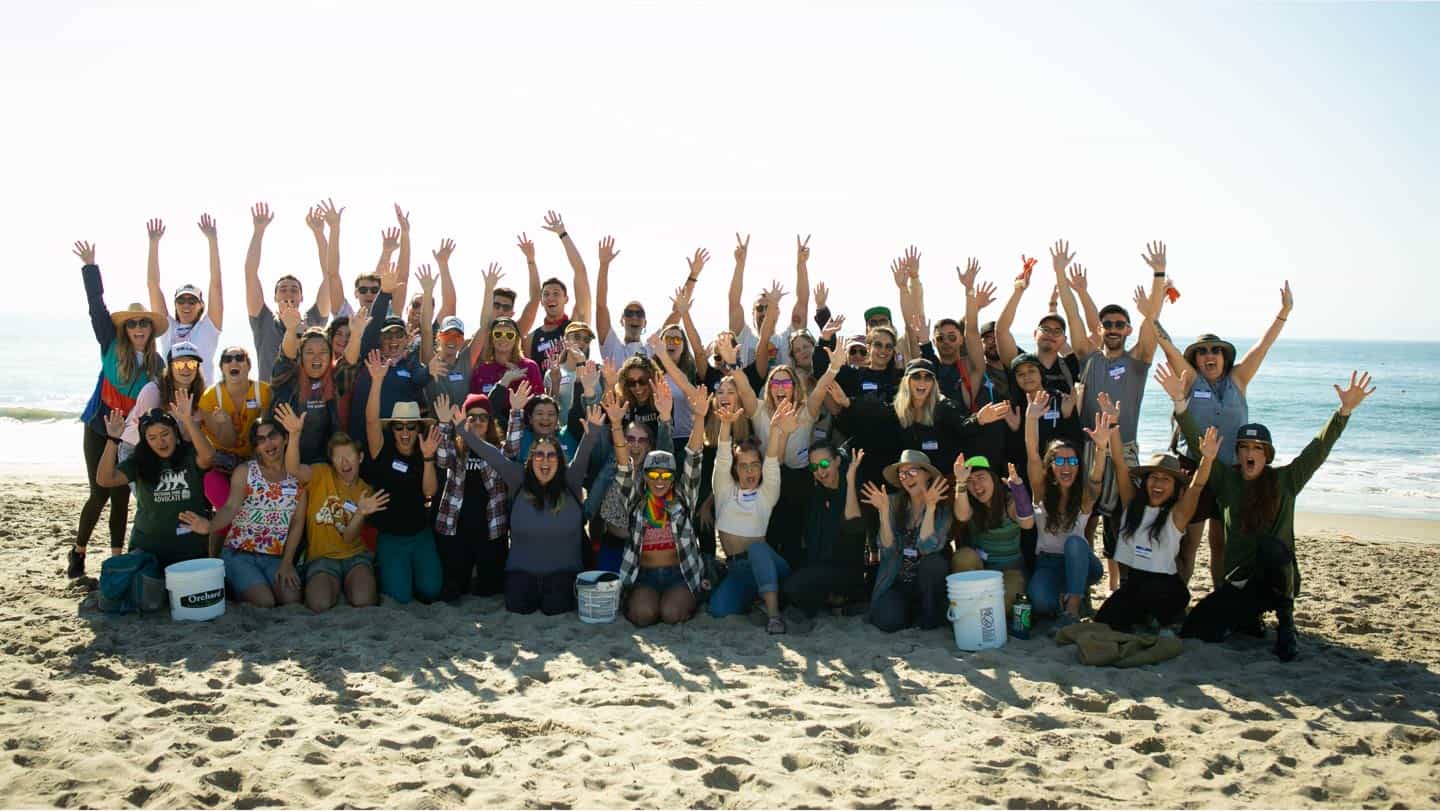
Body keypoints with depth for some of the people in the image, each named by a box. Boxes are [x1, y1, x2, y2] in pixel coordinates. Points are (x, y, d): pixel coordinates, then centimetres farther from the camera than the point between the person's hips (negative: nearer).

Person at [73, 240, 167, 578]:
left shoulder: (157, 363, 3)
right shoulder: (112, 347, -4)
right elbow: (97, 308, -11)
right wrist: (90, 267, -16)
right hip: (100, 429, -2)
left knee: (121, 496, 5)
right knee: (100, 494, -4)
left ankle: (117, 558, 14)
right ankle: (78, 552, 15)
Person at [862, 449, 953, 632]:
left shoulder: (942, 508, -8)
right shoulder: (894, 502, -4)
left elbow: (927, 548, -22)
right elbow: (888, 549, -12)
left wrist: (930, 507, -27)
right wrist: (884, 511, -22)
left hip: (927, 581, -1)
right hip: (896, 581, 1)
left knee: (933, 561, -33)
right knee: (888, 620, -27)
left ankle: (931, 615, -5)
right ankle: (911, 610, 11)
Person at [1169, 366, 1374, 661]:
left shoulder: (1285, 480, 1)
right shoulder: (1225, 479, 3)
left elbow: (1319, 448, -9)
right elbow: (1197, 444, -6)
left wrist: (1345, 410, -23)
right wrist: (1180, 402, -20)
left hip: (1278, 579, -2)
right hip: (1239, 582, 3)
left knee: (1269, 545, -37)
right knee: (1194, 630, -15)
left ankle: (1286, 624, -15)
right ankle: (1248, 619, 19)